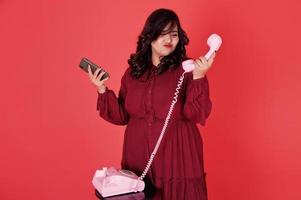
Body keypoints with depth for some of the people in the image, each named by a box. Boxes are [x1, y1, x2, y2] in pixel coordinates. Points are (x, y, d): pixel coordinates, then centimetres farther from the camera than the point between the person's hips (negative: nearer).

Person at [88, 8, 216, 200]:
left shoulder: (186, 69, -6)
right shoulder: (134, 71, 6)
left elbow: (196, 114, -15)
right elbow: (122, 116, 9)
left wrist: (198, 78, -26)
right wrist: (103, 91, -3)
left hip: (177, 160, -3)